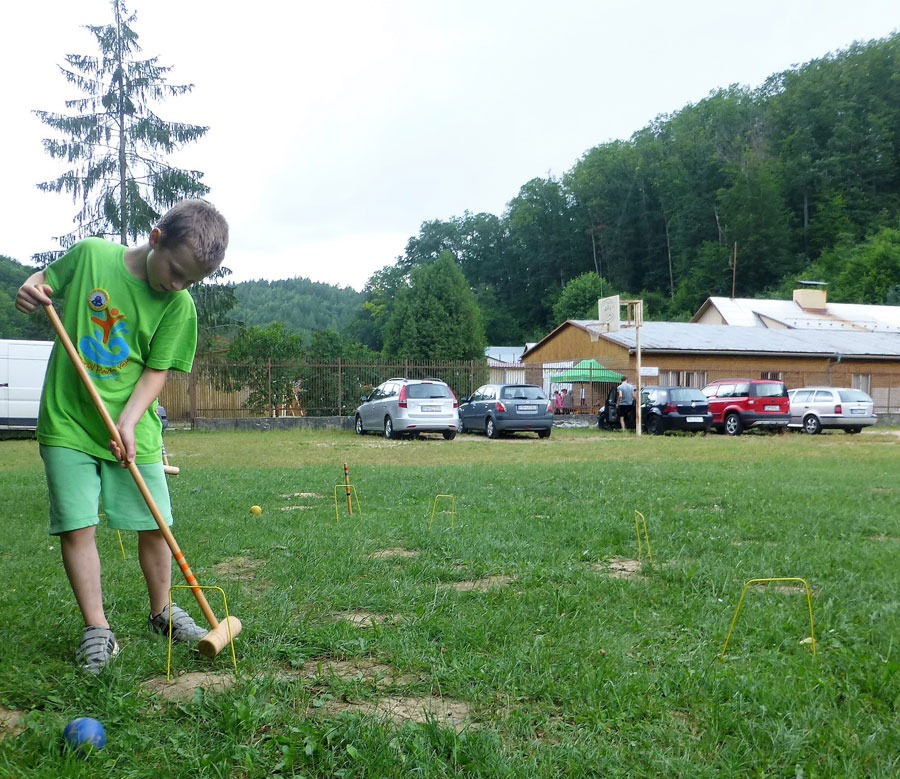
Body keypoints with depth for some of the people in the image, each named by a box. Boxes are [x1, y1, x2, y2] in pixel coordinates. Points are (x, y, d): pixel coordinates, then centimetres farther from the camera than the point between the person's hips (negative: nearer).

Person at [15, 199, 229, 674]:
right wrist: (30, 289, -12)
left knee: (153, 525, 4)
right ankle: (96, 630, 9)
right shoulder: (91, 254, -5)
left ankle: (161, 611, 27)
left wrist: (128, 421, -19)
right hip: (67, 423, 0)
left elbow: (157, 371, -6)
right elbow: (46, 280, 11)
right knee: (76, 526, -3)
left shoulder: (179, 306, -6)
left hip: (132, 430, 1)